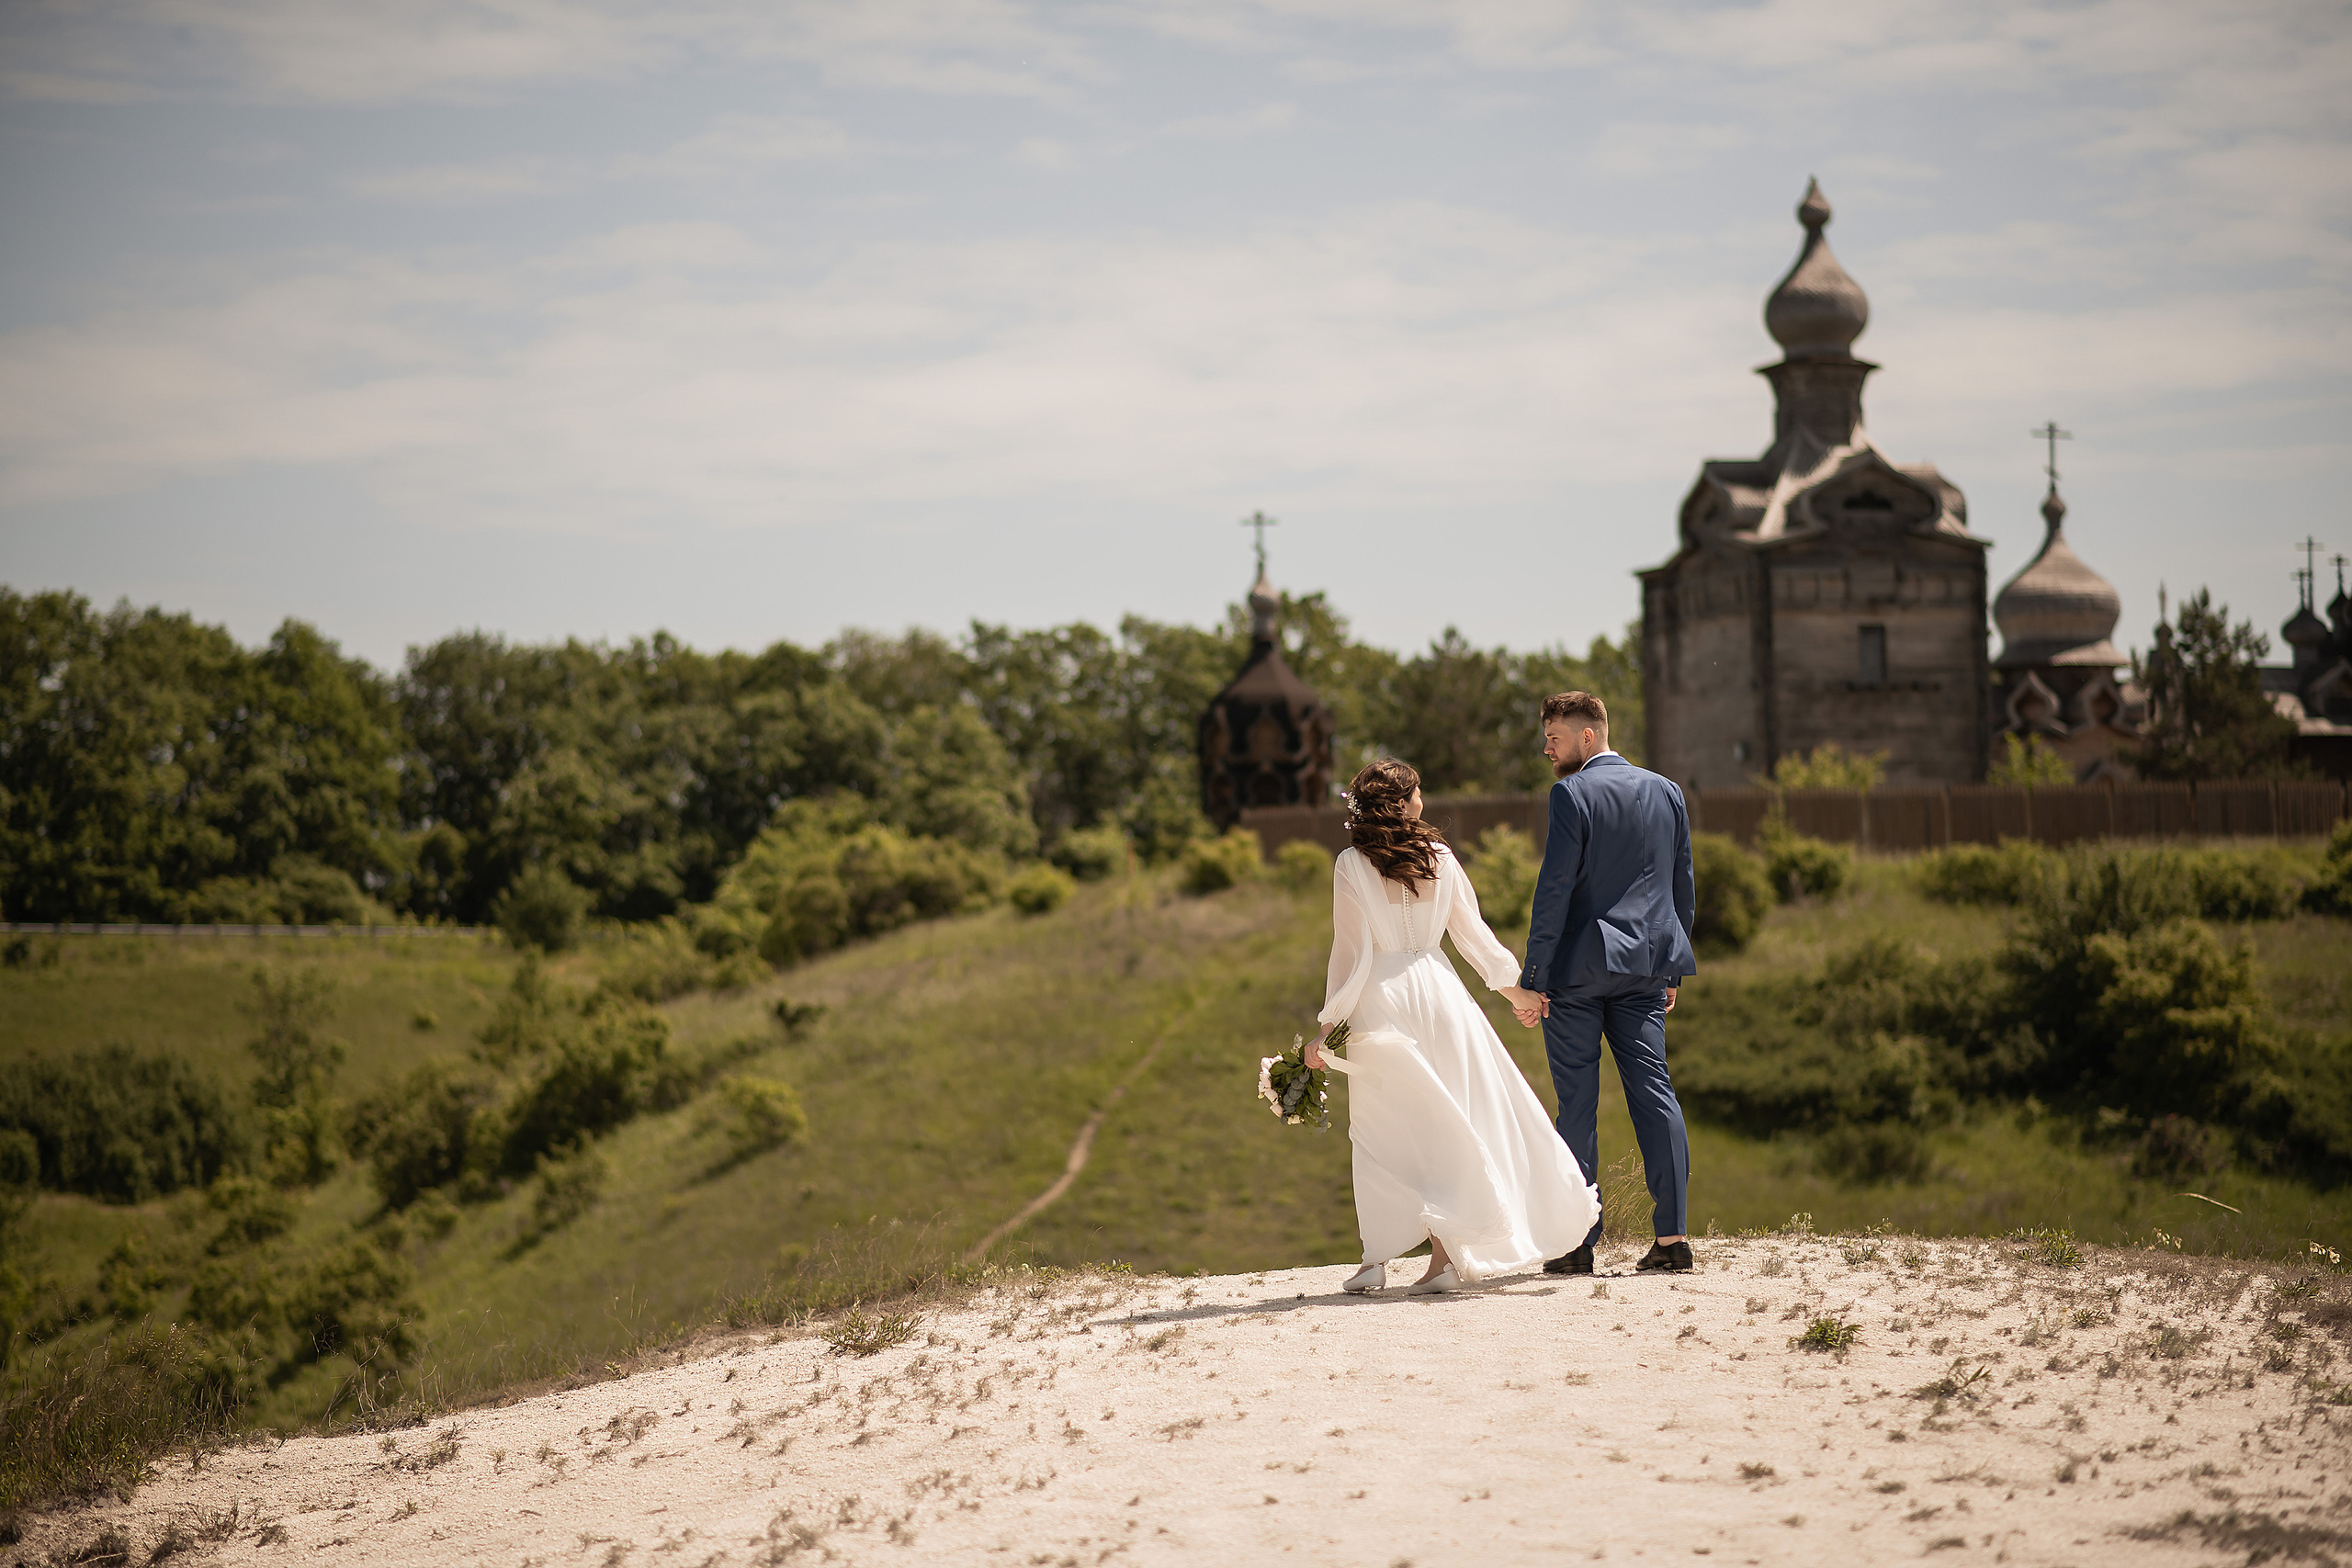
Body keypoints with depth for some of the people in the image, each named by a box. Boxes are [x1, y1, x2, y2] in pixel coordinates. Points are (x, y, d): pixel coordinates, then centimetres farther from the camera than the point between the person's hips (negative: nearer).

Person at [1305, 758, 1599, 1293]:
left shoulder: (1352, 864, -6)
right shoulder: (1439, 857, 2)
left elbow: (1351, 953, -8)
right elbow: (1473, 933, 9)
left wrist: (1327, 1027, -3)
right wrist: (1515, 991, 22)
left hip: (1379, 999, -2)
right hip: (1437, 991, 2)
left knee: (1382, 1128, 7)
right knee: (1445, 1123, 8)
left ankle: (1376, 1257, 3)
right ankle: (1445, 1254, 4)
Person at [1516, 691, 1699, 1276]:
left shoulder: (1572, 794, -9)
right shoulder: (1665, 791, 10)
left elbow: (1554, 890, -13)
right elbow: (1683, 887, 14)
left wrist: (1533, 978, -11)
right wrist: (1670, 970, 21)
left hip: (1577, 967, -5)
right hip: (1645, 965, 5)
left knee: (1577, 1103, 0)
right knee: (1653, 1090, 4)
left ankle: (1577, 1243, 3)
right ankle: (1672, 1234, -3)